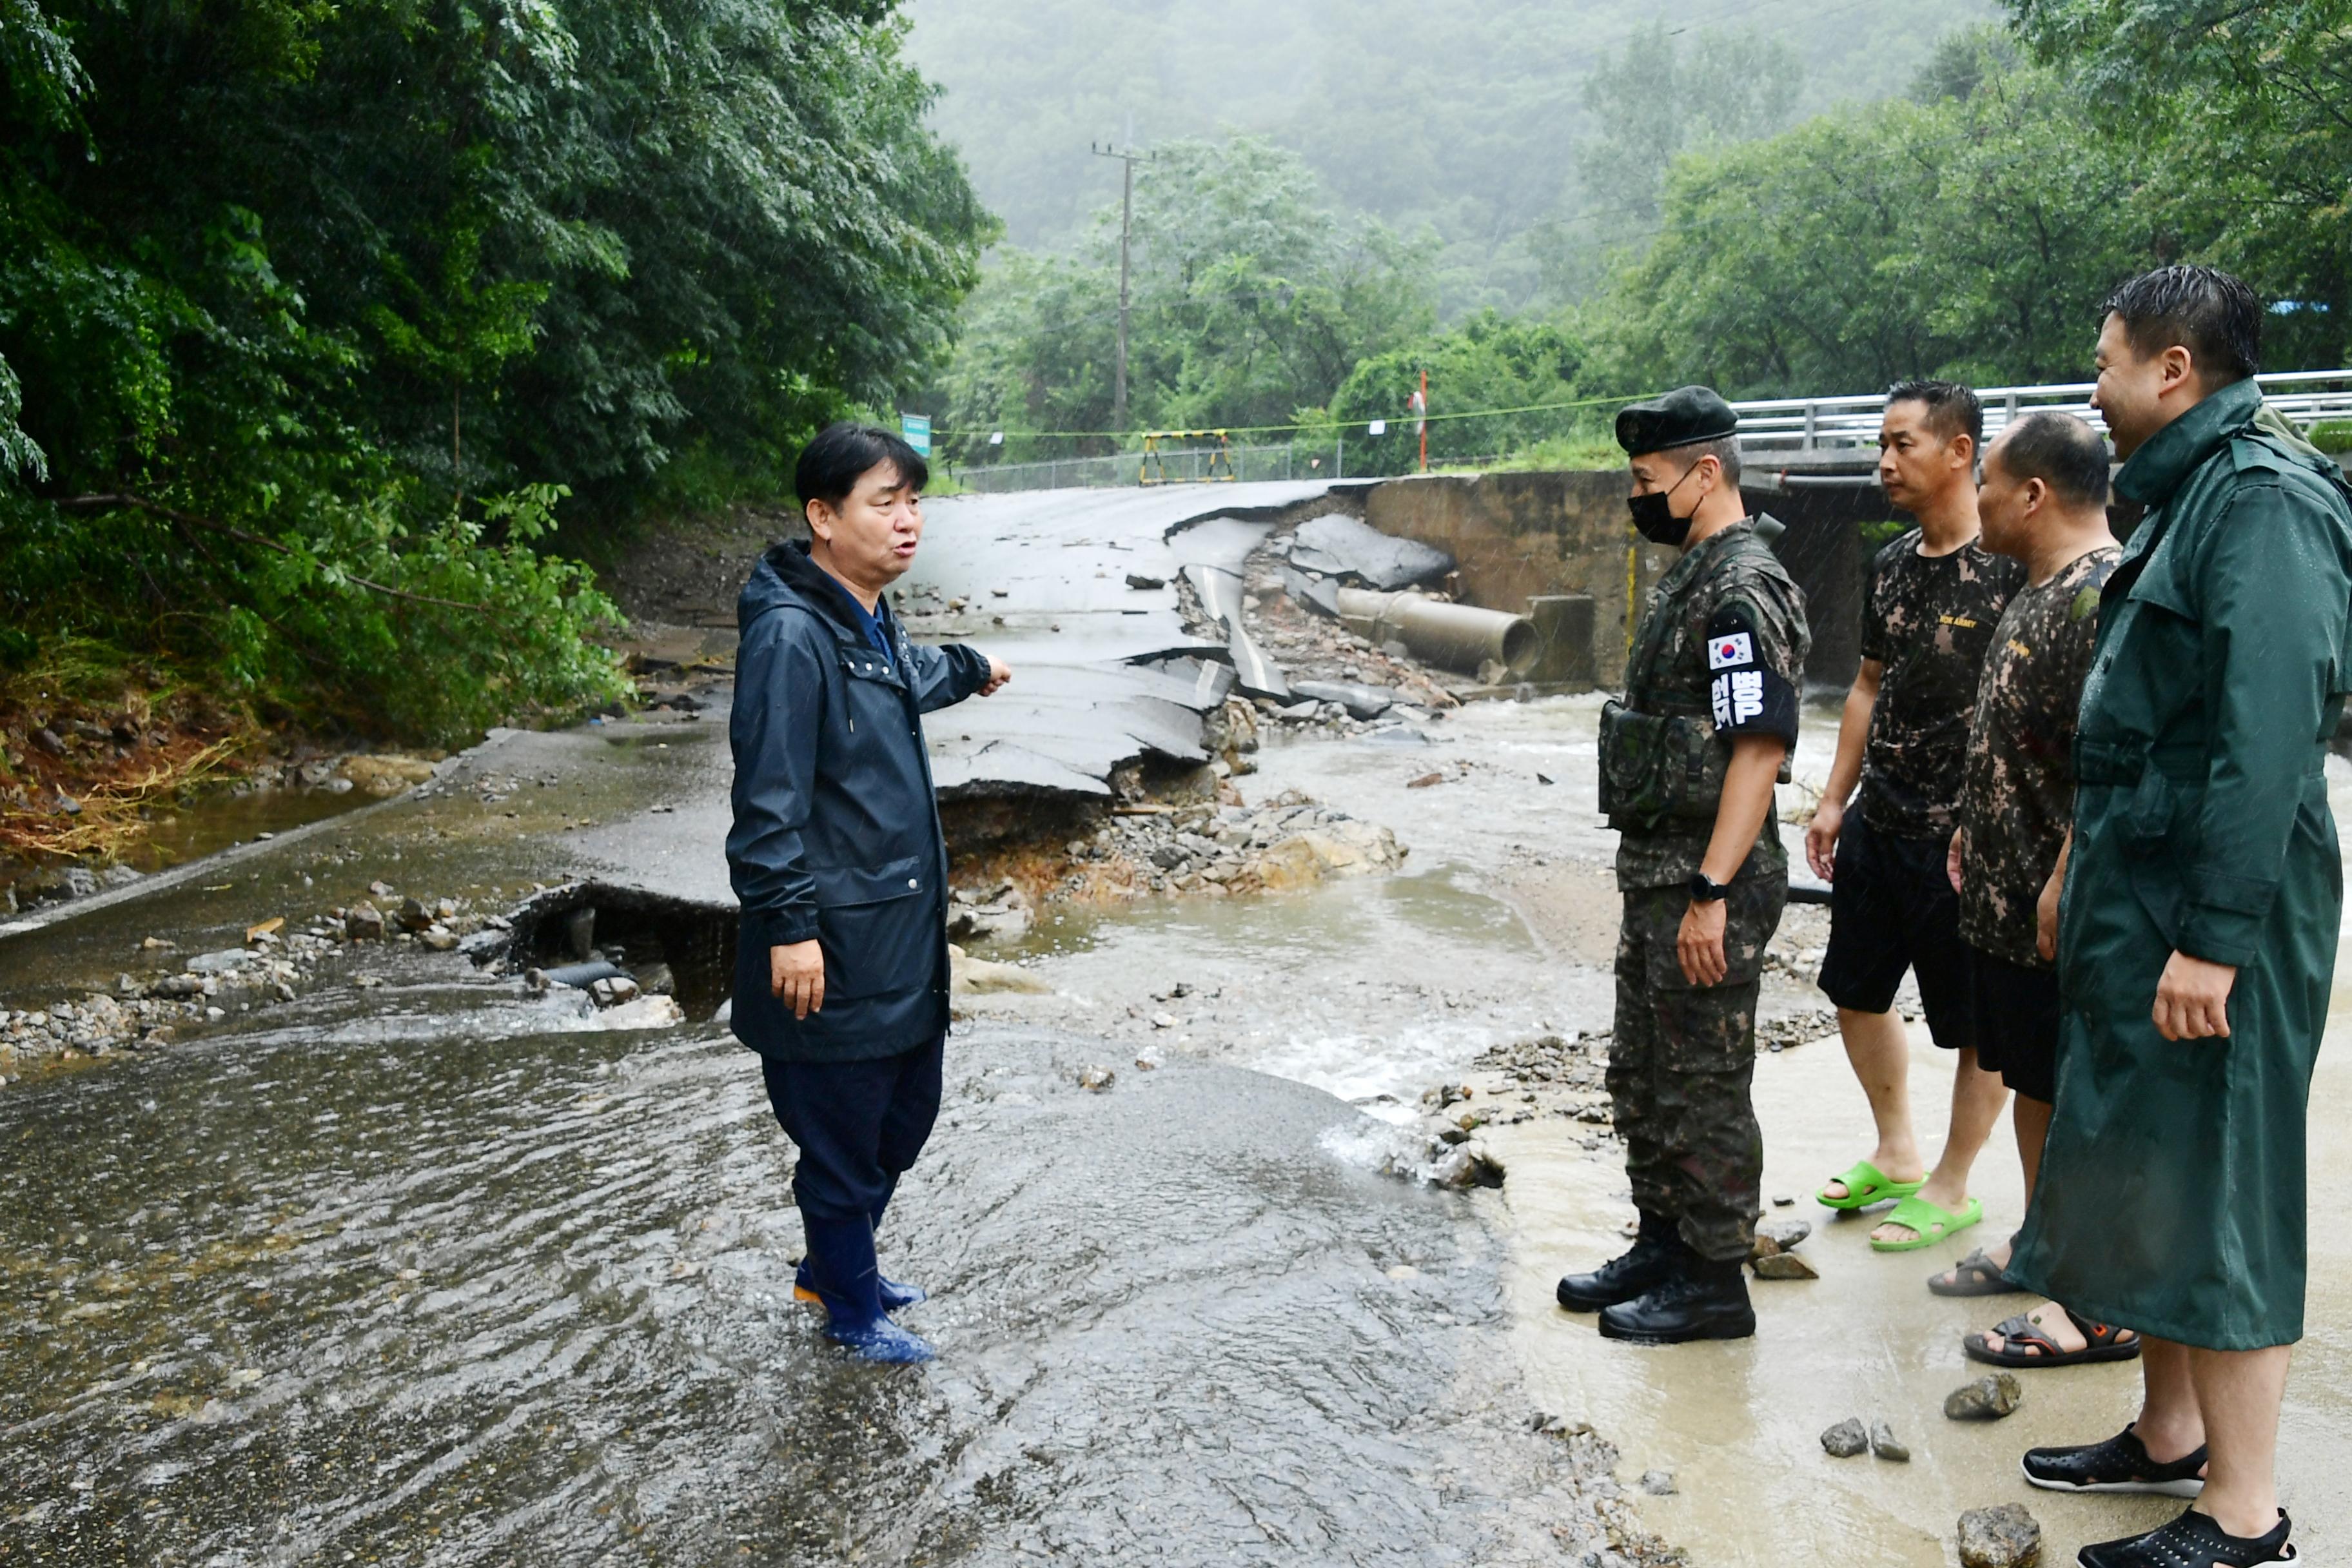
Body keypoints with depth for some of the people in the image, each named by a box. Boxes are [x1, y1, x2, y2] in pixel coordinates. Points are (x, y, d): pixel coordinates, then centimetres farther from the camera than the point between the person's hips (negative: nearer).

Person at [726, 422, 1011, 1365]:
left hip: (904, 930, 10)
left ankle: (833, 1265, 42)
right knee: (843, 1136, 8)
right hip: (834, 949, -10)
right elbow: (767, 798, -23)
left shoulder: (873, 622, 9)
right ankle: (853, 1312, 28)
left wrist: (972, 670, 51)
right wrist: (787, 925, -25)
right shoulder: (791, 635, -21)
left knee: (907, 1110, 22)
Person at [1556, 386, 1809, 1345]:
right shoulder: (1693, 579, 15)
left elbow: (1760, 748, -24)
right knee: (1641, 1075, 18)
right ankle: (1663, 1246, 32)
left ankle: (1714, 1283, 13)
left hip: (1706, 885, -10)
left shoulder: (1742, 589, -17)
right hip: (1655, 873, 11)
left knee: (1703, 1088, 0)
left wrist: (1711, 894, -26)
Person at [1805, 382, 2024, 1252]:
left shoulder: (2012, 565, -15)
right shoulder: (1891, 563, 9)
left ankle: (1951, 1187, 23)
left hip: (1967, 834, -8)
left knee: (1977, 1021, 6)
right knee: (1856, 989, 17)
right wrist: (1835, 800, 14)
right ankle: (1896, 1155, 36)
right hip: (1880, 823, 8)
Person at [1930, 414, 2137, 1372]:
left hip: (2060, 915, -10)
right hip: (2007, 900, 10)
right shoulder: (2043, 589, 12)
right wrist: (1977, 835, 20)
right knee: (2030, 1080, 21)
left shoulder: (2101, 598, -21)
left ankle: (2101, 1309, 13)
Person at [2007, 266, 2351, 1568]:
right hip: (2139, 897, 10)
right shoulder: (2193, 499, 15)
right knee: (2142, 1170, 17)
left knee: (2211, 1190, -2)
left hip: (2211, 906, -10)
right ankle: (2170, 1436, 32)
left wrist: (2213, 937, -26)